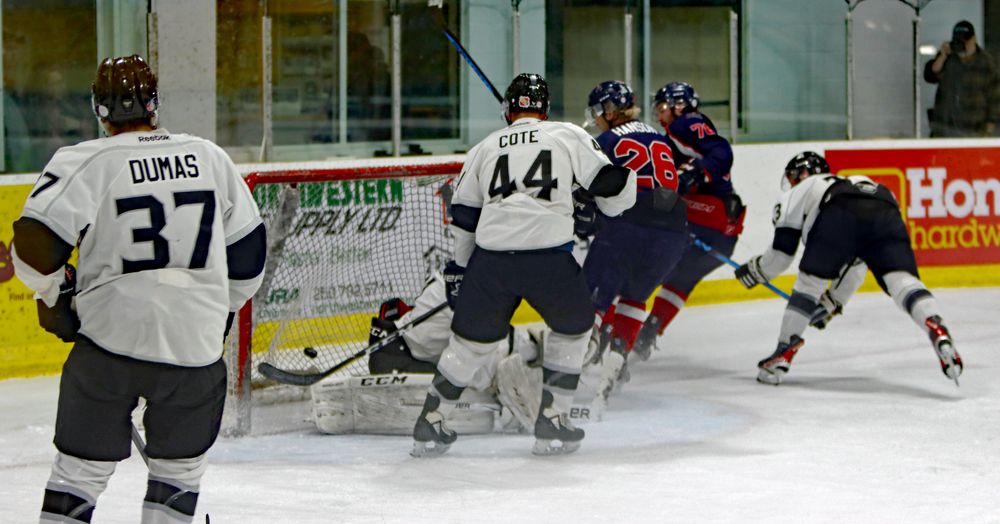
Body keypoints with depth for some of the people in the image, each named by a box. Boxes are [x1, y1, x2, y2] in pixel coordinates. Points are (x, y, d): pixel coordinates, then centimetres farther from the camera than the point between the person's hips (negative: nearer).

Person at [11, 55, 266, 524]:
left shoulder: (84, 162, -6)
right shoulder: (210, 157, 6)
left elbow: (34, 241, -14)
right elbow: (247, 249, 14)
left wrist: (55, 297, 5)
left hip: (110, 337, -2)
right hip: (194, 345, 2)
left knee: (80, 469, 9)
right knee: (179, 469, 17)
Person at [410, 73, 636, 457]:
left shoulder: (485, 148, 18)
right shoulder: (568, 136, 10)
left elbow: (463, 215, 19)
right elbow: (609, 183, 5)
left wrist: (459, 267, 30)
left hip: (491, 258, 2)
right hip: (550, 258, -2)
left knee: (471, 339, 18)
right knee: (572, 329, 22)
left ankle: (430, 425, 21)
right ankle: (552, 423, 18)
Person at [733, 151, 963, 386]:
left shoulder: (796, 193, 35)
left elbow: (782, 252, 30)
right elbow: (856, 263, 50)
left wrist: (754, 270, 50)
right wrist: (833, 301, 58)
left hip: (839, 215, -3)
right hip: (886, 210, 4)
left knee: (810, 279, 15)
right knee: (901, 280, -8)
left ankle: (784, 352, 14)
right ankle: (937, 331, -35)